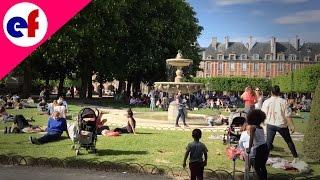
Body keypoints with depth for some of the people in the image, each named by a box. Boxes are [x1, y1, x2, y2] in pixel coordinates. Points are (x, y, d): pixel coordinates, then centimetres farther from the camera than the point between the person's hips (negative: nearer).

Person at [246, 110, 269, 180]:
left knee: (256, 167, 4)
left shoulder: (252, 127, -6)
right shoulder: (261, 128, 13)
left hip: (259, 149, -7)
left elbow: (251, 138, -16)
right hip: (265, 147, 7)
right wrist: (253, 146, 36)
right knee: (262, 166, 19)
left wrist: (249, 149, -16)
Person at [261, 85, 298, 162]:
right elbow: (288, 115, -8)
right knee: (289, 141, 16)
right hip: (282, 125, 0)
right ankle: (295, 157, 25)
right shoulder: (283, 101, -8)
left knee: (268, 142, 4)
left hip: (270, 125, 0)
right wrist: (292, 126, -2)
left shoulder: (266, 102, -5)